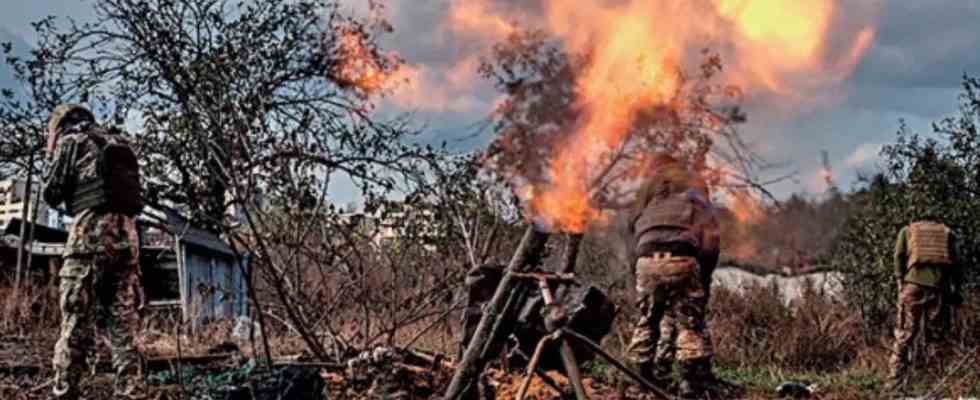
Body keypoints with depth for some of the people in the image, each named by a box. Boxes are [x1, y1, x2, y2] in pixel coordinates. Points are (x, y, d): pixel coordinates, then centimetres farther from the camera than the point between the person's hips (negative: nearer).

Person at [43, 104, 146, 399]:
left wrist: (71, 193, 24)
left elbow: (52, 194, 4)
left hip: (91, 231, -5)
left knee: (76, 321, -5)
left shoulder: (71, 141, 5)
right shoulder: (120, 146, 23)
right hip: (126, 233, 5)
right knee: (123, 323, 4)